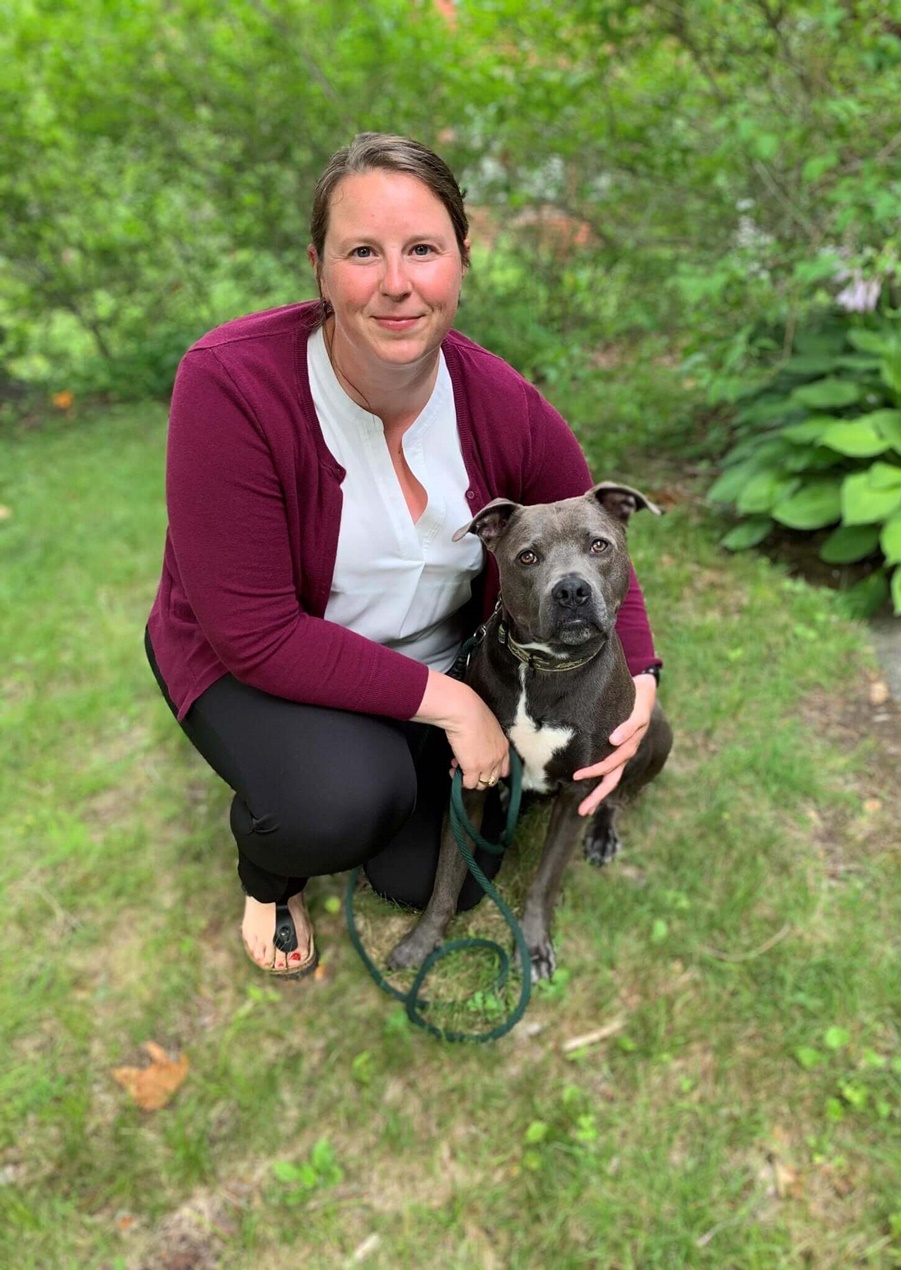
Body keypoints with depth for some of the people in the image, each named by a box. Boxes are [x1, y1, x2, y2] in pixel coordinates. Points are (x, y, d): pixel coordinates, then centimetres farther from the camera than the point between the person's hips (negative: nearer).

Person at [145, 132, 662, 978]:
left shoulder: (503, 406, -17)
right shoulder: (231, 383, -29)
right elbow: (255, 632, -29)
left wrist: (637, 682, -18)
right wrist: (444, 700, -28)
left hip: (439, 659, 4)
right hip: (254, 663, -3)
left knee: (438, 880, 3)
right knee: (347, 799, -33)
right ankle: (266, 871, 7)